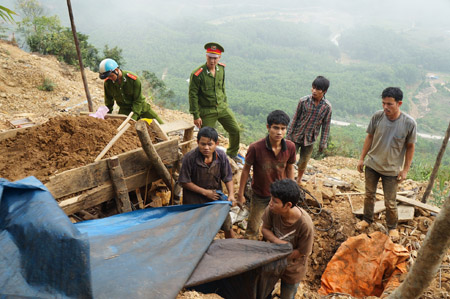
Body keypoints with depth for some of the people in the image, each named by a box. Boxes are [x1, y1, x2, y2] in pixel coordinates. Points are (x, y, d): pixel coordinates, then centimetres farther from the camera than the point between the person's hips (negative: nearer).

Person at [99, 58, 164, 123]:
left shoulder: (133, 79, -24)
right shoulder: (107, 83, -13)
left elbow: (138, 100, -20)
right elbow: (108, 101, 5)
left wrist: (133, 118, -27)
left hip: (140, 106, -2)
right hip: (125, 110, 2)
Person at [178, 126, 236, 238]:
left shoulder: (221, 156, -12)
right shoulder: (190, 157, -21)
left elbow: (227, 178, -1)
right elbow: (184, 182, -15)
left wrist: (231, 194, -16)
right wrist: (205, 192, -17)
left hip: (216, 196, 3)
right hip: (195, 199, -3)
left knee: (228, 227, 14)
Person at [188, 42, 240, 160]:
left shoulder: (221, 69, 1)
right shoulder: (197, 74, -18)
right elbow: (193, 95, -14)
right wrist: (196, 116, -14)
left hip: (222, 108, 6)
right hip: (207, 112, -5)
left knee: (236, 130, 9)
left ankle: (232, 153, 33)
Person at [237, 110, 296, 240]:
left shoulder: (290, 147, -18)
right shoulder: (255, 148, -28)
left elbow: (289, 168, 1)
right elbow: (246, 170, -13)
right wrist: (240, 194, -6)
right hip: (260, 195, -3)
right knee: (253, 228, 14)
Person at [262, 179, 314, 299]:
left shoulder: (305, 224, -37)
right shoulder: (272, 210, -29)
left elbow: (301, 253, -23)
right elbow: (265, 229, -12)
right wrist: (279, 242, -31)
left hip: (292, 270, -3)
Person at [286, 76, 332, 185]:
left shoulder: (327, 107, -10)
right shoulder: (304, 101, -13)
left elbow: (326, 126, -2)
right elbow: (295, 118, -4)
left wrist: (323, 143, 0)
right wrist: (289, 134, -2)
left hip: (310, 139, 1)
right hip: (296, 135, -1)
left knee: (304, 161, 14)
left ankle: (299, 180, 37)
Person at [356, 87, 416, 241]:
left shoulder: (409, 123, -19)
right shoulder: (377, 116, -14)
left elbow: (410, 147, -6)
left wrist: (405, 170, -5)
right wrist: (362, 158, 3)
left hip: (392, 169, -2)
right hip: (372, 164, 2)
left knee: (390, 202, 8)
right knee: (369, 194, 18)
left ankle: (392, 227, 33)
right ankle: (367, 219, 41)